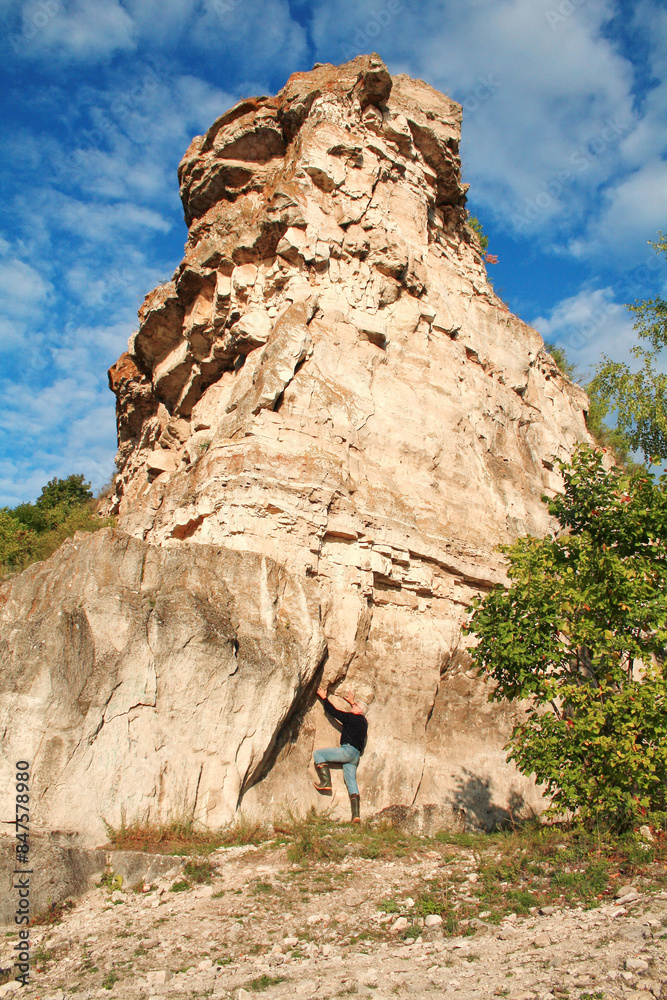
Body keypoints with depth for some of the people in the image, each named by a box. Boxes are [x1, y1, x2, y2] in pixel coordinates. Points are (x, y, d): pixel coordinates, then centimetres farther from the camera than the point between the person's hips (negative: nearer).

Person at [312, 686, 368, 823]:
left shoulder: (353, 718, -4)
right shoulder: (362, 721, 20)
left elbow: (334, 712, -1)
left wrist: (324, 697, 9)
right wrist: (352, 702, 55)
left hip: (348, 750, -9)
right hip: (355, 756, 9)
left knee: (318, 754, -4)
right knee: (352, 782, 3)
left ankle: (325, 782, -10)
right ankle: (355, 815, -7)